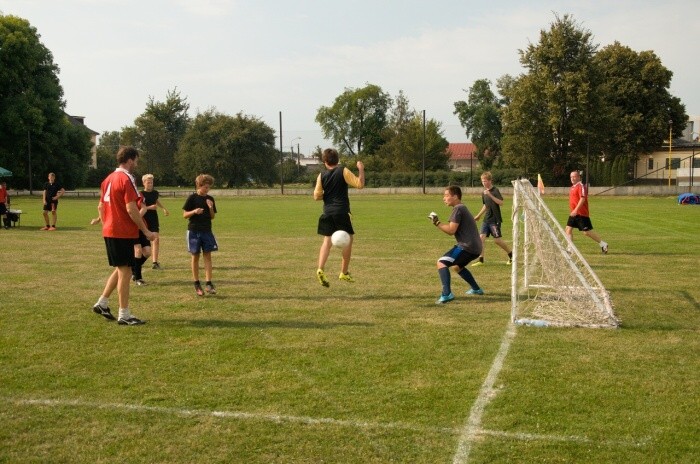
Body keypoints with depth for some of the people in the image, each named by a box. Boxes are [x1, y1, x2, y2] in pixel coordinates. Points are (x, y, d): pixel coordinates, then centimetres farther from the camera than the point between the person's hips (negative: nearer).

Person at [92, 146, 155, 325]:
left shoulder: (108, 179, 13)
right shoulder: (126, 179, -14)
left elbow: (101, 206, 17)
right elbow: (131, 209, -20)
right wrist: (146, 231, -14)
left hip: (109, 232, 9)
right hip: (123, 233, -9)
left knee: (120, 269, 20)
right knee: (125, 271, -3)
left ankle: (102, 303, 23)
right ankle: (124, 315, 3)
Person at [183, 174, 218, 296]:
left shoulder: (210, 199, 6)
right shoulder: (192, 198, -5)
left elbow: (212, 217, 9)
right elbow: (185, 215, -4)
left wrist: (211, 208, -9)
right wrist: (194, 211, -22)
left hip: (207, 231, 3)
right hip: (194, 231, -3)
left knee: (207, 256, -1)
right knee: (195, 256, 4)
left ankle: (209, 283, -1)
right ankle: (197, 284, 13)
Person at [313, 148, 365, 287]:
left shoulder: (322, 176, 4)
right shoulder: (343, 171, -4)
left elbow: (317, 196, 4)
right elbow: (360, 184, -8)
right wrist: (361, 169, 4)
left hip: (327, 212, 3)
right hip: (342, 212, -3)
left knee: (327, 241, 5)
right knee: (348, 240, 11)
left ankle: (320, 269, -14)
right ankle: (344, 272, 13)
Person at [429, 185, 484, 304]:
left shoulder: (458, 209, -11)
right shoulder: (462, 208, 21)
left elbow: (451, 230, -17)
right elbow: (453, 228, 17)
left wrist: (436, 222, -10)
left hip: (467, 246, -11)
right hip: (474, 247, 11)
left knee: (441, 263, -16)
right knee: (457, 266, 33)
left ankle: (446, 294, -27)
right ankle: (476, 289, 41)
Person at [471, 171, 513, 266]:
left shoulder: (495, 190, -12)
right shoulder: (484, 192, 10)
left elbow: (501, 202, -24)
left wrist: (490, 195, -31)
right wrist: (478, 215, 27)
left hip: (495, 220, -7)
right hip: (486, 219, 7)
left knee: (497, 240, -4)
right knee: (481, 236, -6)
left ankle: (511, 255, 17)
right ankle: (480, 259, -4)